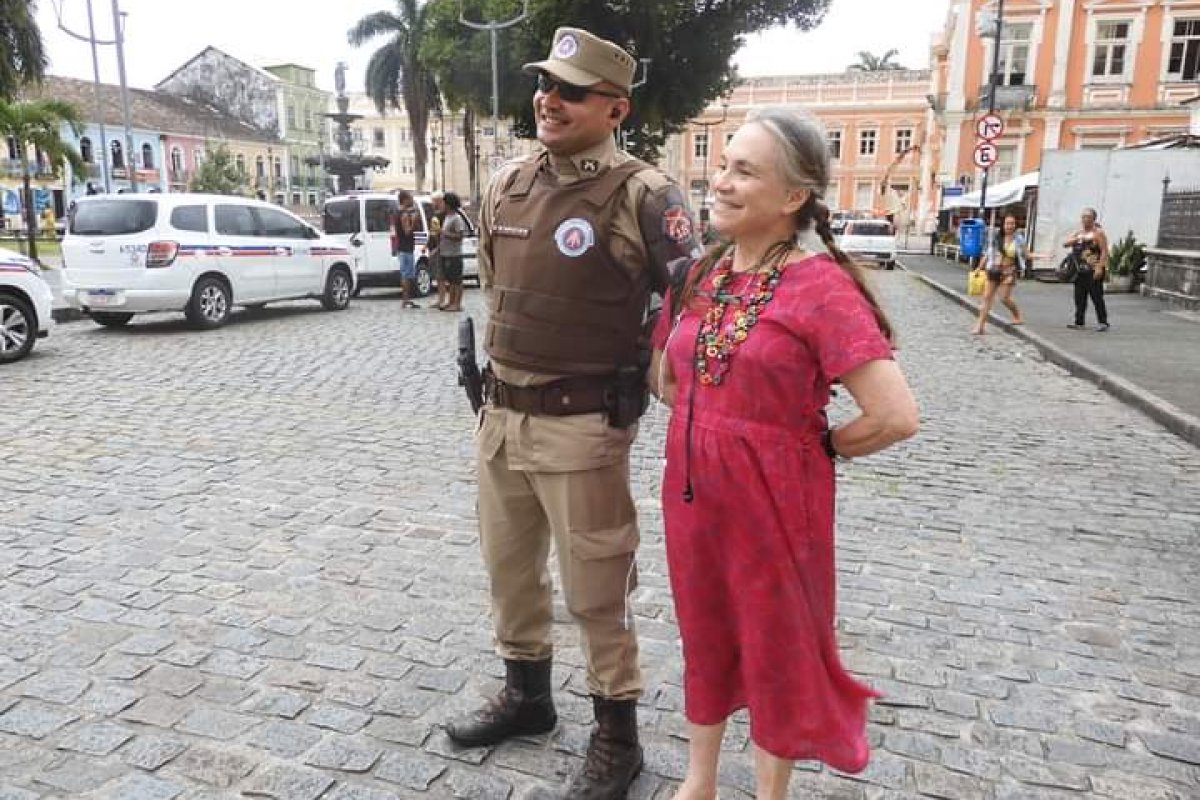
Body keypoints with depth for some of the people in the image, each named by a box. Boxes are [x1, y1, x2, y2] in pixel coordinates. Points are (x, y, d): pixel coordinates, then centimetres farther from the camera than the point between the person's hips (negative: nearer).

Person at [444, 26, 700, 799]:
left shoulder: (642, 195, -13)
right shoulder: (507, 184, 8)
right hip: (502, 414, 7)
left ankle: (617, 737, 27)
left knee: (596, 590, 6)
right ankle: (526, 694, 43)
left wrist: (640, 378, -8)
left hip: (582, 424, -7)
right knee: (509, 566, 20)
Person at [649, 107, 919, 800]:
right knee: (704, 633, 21)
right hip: (692, 488, 6)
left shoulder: (821, 286, -18)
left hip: (773, 497, -6)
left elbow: (896, 416, -23)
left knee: (776, 646, 14)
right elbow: (664, 379, 17)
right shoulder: (700, 275, 2)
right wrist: (714, 421, 5)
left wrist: (818, 445, -8)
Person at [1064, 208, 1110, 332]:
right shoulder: (1078, 233, 17)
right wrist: (1076, 239, -10)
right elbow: (1065, 244, 9)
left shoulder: (1098, 233, -4)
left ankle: (1103, 322, -2)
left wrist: (1100, 267, -21)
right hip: (1080, 270, 7)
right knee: (1079, 297, 7)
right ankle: (1079, 322, 14)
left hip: (1094, 270, -7)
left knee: (1097, 296, -7)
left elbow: (1104, 251, -11)